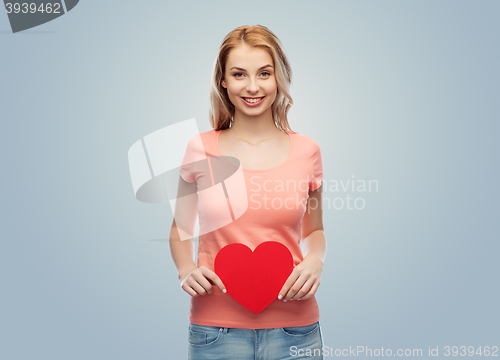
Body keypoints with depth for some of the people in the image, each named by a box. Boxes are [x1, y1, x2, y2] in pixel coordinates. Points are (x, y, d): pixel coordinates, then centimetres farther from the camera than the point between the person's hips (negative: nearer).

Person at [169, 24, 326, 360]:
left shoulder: (306, 151, -1)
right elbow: (180, 227, 11)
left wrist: (315, 261, -7)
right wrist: (186, 271, -7)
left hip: (293, 328, 1)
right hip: (215, 328, 0)